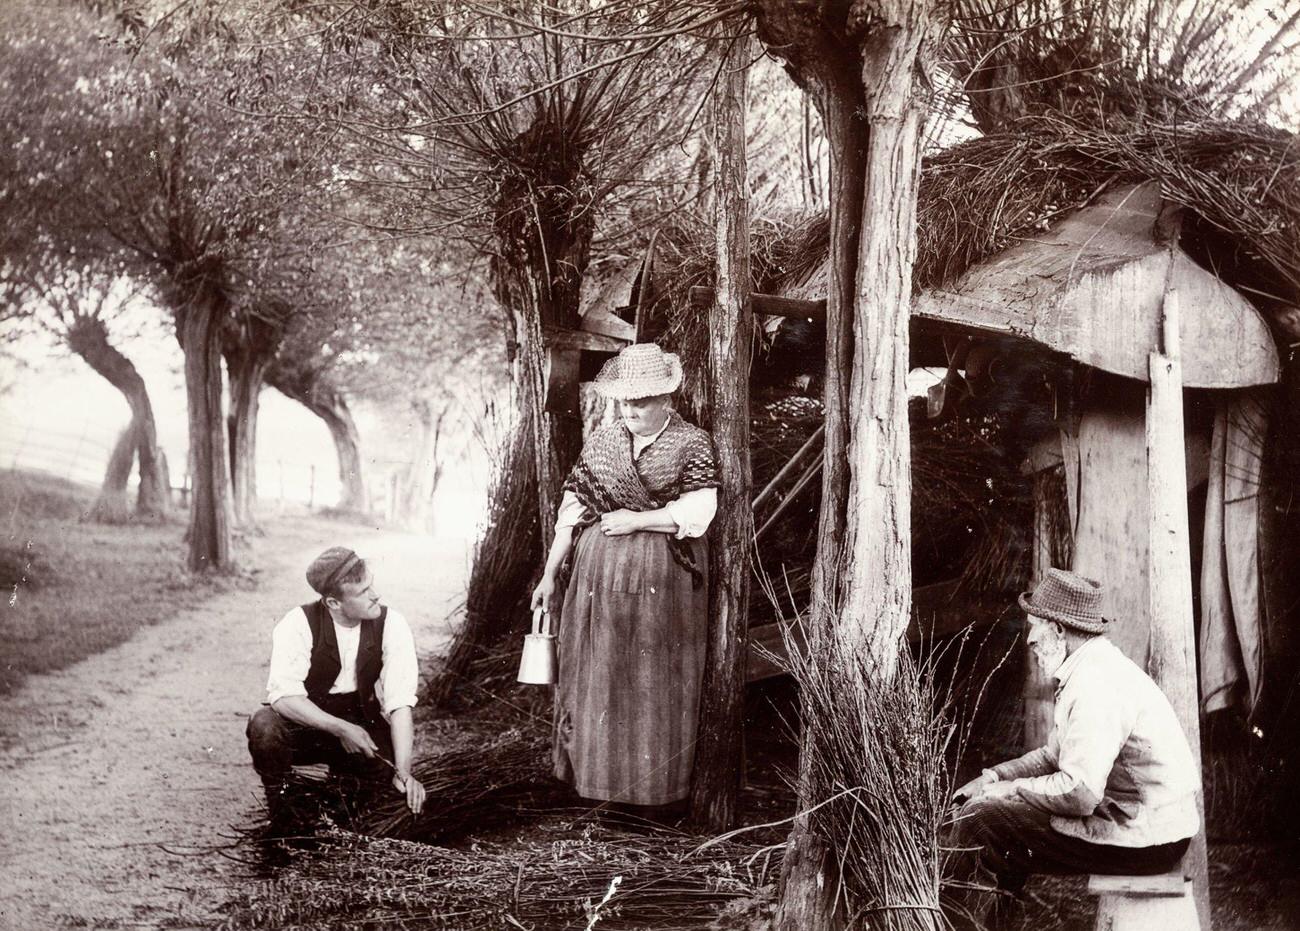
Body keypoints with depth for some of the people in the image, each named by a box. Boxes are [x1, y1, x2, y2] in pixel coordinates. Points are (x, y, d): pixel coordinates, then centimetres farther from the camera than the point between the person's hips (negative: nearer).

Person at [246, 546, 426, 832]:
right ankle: (281, 815, -6)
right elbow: (283, 695, -28)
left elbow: (400, 702, -20)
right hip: (306, 724, -2)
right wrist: (340, 729, -37)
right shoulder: (298, 624, -20)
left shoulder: (391, 625, -15)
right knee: (264, 726, -34)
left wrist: (403, 772, -30)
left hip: (361, 725, 3)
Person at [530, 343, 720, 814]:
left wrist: (635, 519, -13)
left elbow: (697, 512, -13)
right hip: (599, 575, 4)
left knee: (655, 685, 2)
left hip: (662, 580, -3)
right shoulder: (600, 441, 8)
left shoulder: (691, 443, -3)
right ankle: (596, 778, 17)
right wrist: (550, 574, 7)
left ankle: (657, 791, 11)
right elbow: (572, 509, 8)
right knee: (596, 677, 6)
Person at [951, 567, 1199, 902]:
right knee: (980, 799, 16)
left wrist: (1009, 789, -13)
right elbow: (1055, 755, 20)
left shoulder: (1096, 685, -22)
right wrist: (994, 777, 7)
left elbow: (1079, 792, -27)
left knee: (979, 819, -12)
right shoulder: (1091, 669, 12)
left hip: (1141, 841, -10)